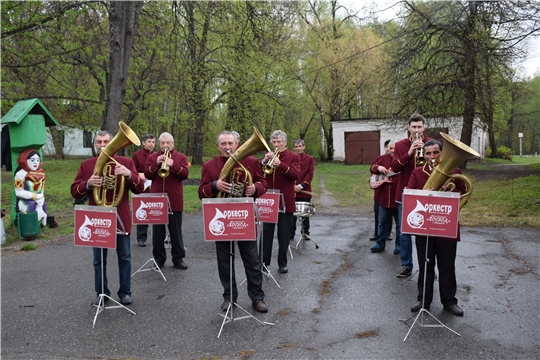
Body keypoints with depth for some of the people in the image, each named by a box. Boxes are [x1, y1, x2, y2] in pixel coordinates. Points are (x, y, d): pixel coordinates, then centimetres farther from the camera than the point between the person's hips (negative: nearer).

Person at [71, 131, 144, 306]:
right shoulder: (86, 165, 4)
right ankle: (101, 293, 26)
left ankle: (125, 292, 22)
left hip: (121, 218, -1)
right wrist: (88, 183, -20)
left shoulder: (126, 162, 0)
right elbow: (75, 192, 0)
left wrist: (129, 175, -25)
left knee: (124, 257, 9)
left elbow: (139, 189, -6)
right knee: (99, 260, 11)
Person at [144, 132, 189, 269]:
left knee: (176, 231, 7)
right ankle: (159, 258, 17)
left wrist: (173, 165, -21)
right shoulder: (152, 157, 9)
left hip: (174, 200, -1)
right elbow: (148, 175, -2)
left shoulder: (181, 157, 5)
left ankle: (178, 258, 15)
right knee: (158, 231, 8)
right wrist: (156, 164, -16)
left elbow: (185, 174, -8)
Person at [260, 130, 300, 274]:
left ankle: (282, 263, 18)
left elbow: (295, 174, -15)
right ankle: (264, 262, 14)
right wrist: (264, 162, -15)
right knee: (266, 233, 6)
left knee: (284, 235, 7)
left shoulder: (293, 156, 1)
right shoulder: (268, 155, 10)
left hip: (285, 202, -2)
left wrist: (280, 165, -28)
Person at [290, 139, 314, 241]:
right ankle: (291, 233, 15)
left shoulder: (309, 159, 5)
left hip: (304, 191, -1)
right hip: (290, 190, 1)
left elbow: (310, 174, -3)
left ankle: (306, 233, 18)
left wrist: (301, 185, -14)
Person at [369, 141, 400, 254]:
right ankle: (380, 244, 24)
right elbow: (372, 168, 6)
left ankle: (399, 245, 20)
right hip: (384, 197, 5)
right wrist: (378, 167, -15)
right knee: (383, 222, 14)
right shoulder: (383, 158, 7)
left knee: (400, 223, 7)